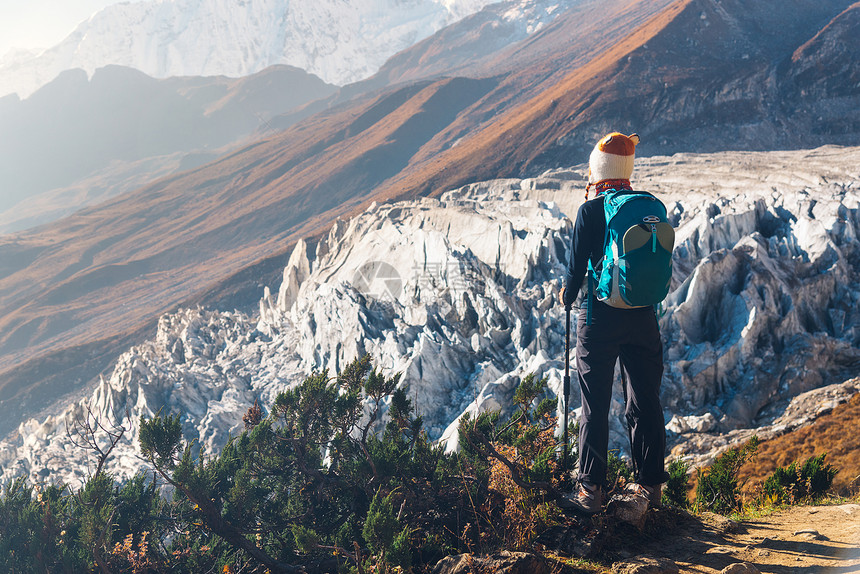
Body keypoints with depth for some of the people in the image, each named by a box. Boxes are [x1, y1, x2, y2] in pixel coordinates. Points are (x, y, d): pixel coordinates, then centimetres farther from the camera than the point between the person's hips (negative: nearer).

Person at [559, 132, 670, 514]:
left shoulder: (590, 211, -9)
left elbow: (577, 266, -6)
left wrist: (567, 297, 13)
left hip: (600, 315, -4)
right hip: (644, 317, 4)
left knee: (595, 407, 4)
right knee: (645, 402, 12)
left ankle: (591, 490, 6)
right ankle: (649, 484, 19)